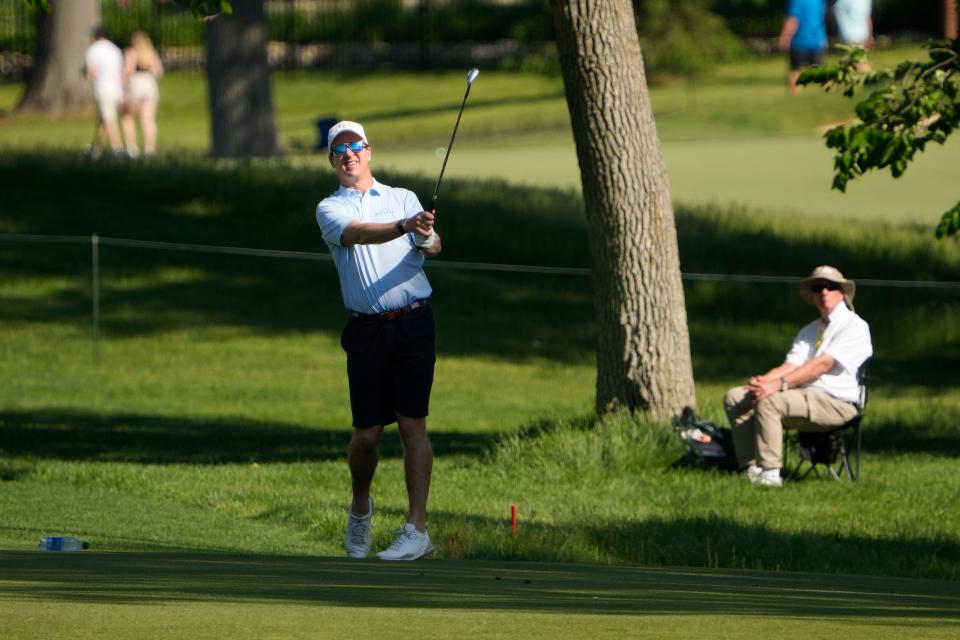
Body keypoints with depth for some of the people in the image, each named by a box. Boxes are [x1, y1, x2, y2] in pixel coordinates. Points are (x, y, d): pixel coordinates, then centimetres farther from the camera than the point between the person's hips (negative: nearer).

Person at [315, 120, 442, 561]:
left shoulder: (404, 199, 10)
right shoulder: (330, 210, 6)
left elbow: (431, 245, -7)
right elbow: (356, 233, -17)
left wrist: (427, 236, -32)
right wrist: (404, 227, -35)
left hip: (413, 323, 0)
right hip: (366, 329, 0)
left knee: (412, 424, -8)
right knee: (367, 433, 2)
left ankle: (417, 529, -8)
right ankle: (360, 508, 30)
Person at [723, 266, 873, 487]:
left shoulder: (854, 327, -3)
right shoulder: (809, 331, 22)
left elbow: (822, 364, -16)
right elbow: (791, 366, 7)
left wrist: (779, 385, -24)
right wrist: (762, 381, -15)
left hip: (836, 404, -8)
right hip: (804, 395, 8)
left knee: (769, 402, -31)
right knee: (735, 398, -4)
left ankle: (769, 474, -28)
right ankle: (750, 467, -12)